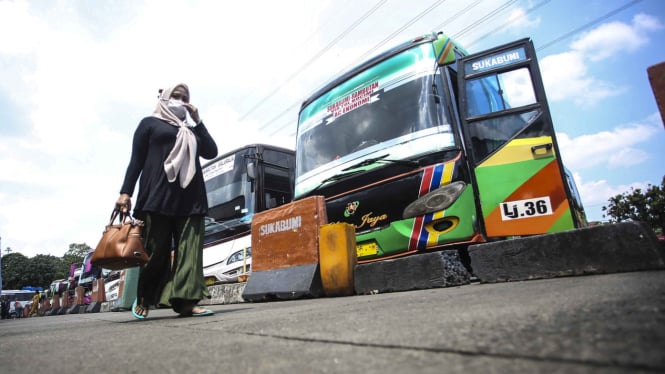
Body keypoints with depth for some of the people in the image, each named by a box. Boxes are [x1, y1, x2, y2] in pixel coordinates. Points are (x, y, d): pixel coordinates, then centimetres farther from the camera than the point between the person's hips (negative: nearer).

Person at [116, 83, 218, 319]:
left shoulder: (191, 130, 26)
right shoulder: (150, 123, 15)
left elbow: (211, 152, 10)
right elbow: (136, 160, 6)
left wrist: (197, 120, 9)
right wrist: (125, 192, -6)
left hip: (190, 196, 4)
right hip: (158, 194, -4)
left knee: (190, 248, -9)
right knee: (156, 249, -2)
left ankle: (185, 301, -13)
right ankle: (143, 299, 19)